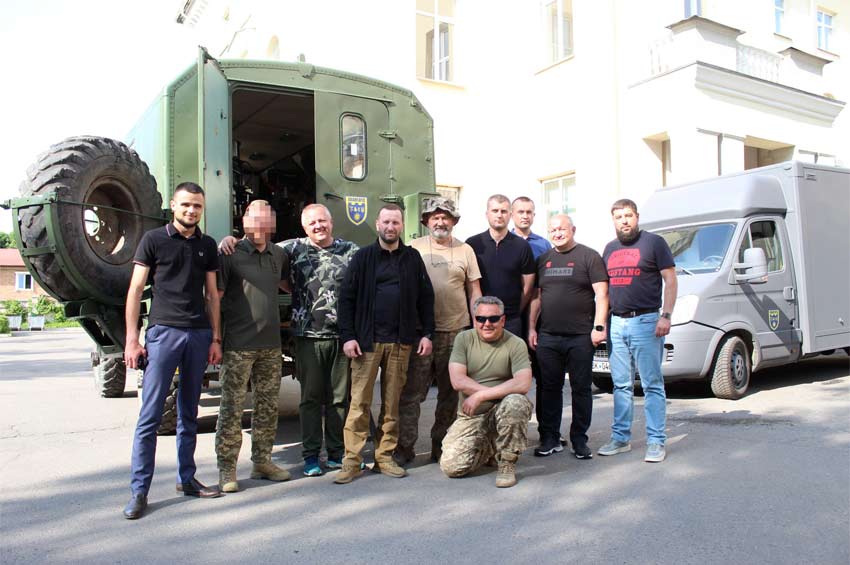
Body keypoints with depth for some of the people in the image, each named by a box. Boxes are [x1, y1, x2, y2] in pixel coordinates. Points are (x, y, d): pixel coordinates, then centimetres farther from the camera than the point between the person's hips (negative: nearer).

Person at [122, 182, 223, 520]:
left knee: (189, 414, 11)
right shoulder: (154, 240, 1)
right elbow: (136, 290, -1)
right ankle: (139, 490, 5)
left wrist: (215, 338, 8)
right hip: (164, 331, -4)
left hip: (199, 334, 4)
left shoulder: (207, 245, 12)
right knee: (150, 416, -3)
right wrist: (132, 339, -7)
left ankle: (186, 479, 22)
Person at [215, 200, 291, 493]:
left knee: (267, 406, 12)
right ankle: (227, 469, 10)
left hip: (271, 345, 6)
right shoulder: (231, 254, -5)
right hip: (239, 345, -5)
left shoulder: (279, 255, 11)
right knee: (231, 407, 0)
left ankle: (262, 461, 25)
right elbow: (215, 297, -6)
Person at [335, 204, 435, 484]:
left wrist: (427, 333, 3)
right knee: (359, 401, -1)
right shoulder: (363, 257, 4)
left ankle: (385, 457, 17)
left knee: (392, 402, 7)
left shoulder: (412, 258, 10)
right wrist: (348, 336, -8)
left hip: (401, 341, 2)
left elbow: (425, 297, 11)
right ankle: (352, 460, 6)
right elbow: (347, 298, 1)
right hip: (367, 340, -2)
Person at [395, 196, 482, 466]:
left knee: (450, 394, 10)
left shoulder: (465, 250, 8)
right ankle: (404, 447, 7)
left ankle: (440, 445, 23)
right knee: (412, 393, -3)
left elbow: (475, 292, 10)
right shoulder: (414, 249, 3)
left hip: (456, 332, 2)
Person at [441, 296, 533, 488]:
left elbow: (523, 384, -20)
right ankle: (489, 449, 19)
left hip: (502, 410, -2)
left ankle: (507, 462, -12)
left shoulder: (516, 344, -5)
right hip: (470, 416, 2)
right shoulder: (464, 339, 0)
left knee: (515, 402, -36)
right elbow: (457, 381, -11)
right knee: (451, 466, -15)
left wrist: (480, 395, -20)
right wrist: (500, 391, -15)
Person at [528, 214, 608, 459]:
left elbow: (601, 295, -4)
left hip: (581, 337, -4)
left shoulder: (589, 257, 1)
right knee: (548, 388, 6)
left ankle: (579, 440, 13)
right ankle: (549, 439, 15)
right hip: (547, 337, 4)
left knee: (581, 389, 4)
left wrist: (599, 327, -12)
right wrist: (532, 328, 9)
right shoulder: (543, 260, 15)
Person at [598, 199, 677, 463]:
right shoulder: (610, 249, 17)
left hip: (645, 322, -5)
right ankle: (621, 438, 17)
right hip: (616, 323, 6)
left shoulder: (654, 242, 0)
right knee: (621, 385, 10)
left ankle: (656, 441, 3)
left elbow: (670, 280, -4)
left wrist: (666, 316, -13)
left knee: (652, 385, -2)